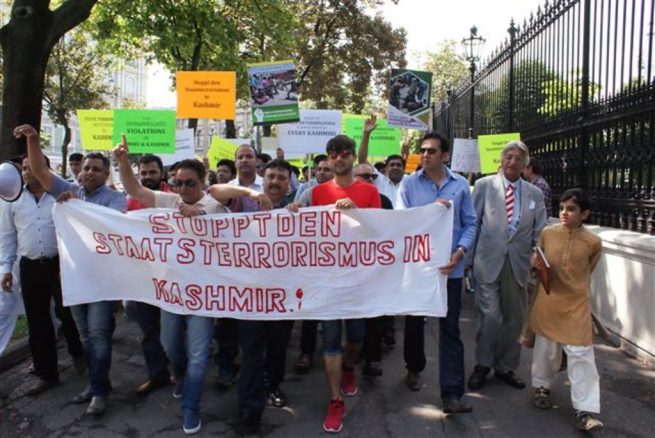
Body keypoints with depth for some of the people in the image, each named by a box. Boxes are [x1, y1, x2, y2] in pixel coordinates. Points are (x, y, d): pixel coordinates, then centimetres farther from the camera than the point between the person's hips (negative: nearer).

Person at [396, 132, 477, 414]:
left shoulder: (460, 185, 2)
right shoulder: (408, 184, -1)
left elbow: (470, 223, 2)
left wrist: (460, 252, -13)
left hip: (450, 267, 0)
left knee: (450, 329, 1)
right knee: (414, 321, 17)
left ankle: (452, 394, 5)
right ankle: (414, 368, 42)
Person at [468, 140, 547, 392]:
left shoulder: (535, 194, 9)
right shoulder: (484, 185, 1)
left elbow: (539, 233, 10)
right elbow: (473, 223, 1)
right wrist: (468, 258, -1)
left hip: (518, 263, 3)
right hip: (489, 260, -3)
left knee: (514, 318, 11)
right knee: (490, 316, -7)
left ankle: (506, 367, 28)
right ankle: (482, 365, 15)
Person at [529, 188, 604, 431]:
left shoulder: (593, 242, -7)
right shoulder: (547, 233, -4)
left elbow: (588, 270, 11)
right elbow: (536, 259, 11)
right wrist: (536, 263, -10)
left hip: (577, 306, -1)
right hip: (547, 303, 2)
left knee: (581, 356, -3)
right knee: (546, 349, 16)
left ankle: (585, 411, 4)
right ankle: (542, 386, 39)